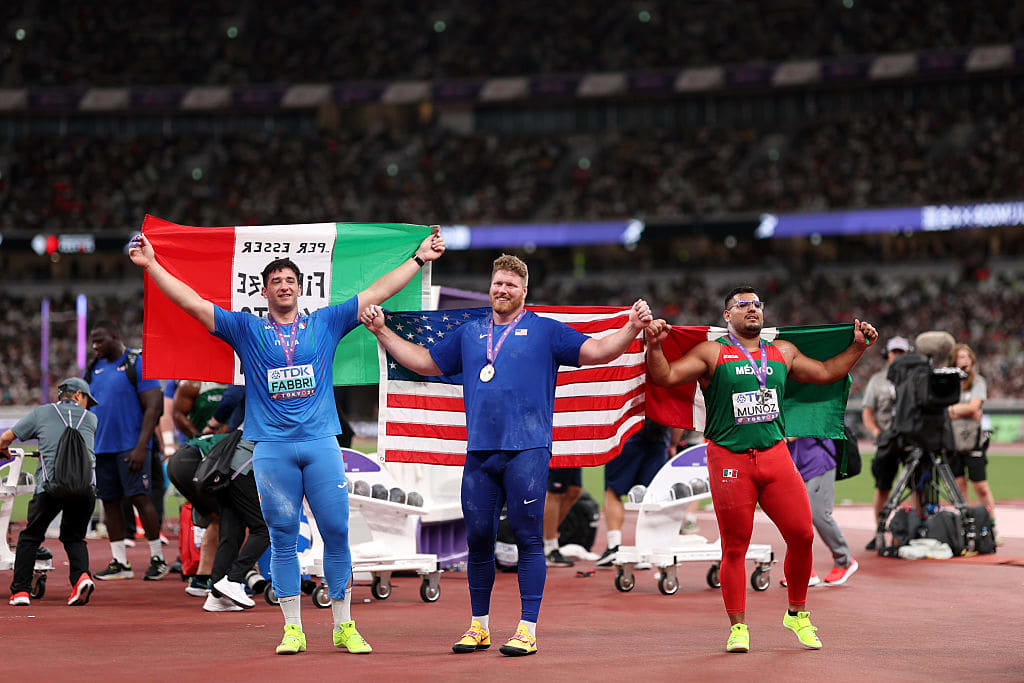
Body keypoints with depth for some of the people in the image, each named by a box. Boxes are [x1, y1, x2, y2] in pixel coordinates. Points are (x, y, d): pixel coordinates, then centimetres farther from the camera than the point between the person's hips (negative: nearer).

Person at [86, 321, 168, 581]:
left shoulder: (138, 364, -6)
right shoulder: (94, 369, 14)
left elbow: (153, 408, -11)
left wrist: (141, 447, -18)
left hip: (130, 447, -6)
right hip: (101, 447, 7)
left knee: (141, 498, -10)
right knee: (109, 501, 6)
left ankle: (158, 558, -1)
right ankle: (119, 562, 11)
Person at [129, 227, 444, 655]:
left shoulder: (325, 324, 11)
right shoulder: (246, 330, 9)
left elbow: (377, 292, 13)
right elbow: (192, 303, 6)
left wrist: (419, 257, 12)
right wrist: (152, 265, 0)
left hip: (321, 443, 1)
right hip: (272, 447, -1)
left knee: (336, 532, 0)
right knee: (283, 537, 1)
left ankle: (344, 627, 8)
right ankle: (292, 629, 7)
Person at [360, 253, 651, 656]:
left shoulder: (545, 331, 8)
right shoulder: (468, 335, 19)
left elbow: (597, 352, 1)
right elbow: (425, 363, 28)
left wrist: (632, 328, -15)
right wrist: (381, 332, 23)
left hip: (526, 452, -4)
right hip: (480, 453, 4)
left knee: (528, 538, -4)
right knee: (478, 538, 5)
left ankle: (527, 629, -1)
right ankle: (479, 626, 16)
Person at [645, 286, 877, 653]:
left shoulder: (782, 352, 17)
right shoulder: (712, 353, 3)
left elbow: (825, 372, 27)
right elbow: (666, 376, -4)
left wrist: (857, 346, 21)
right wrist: (654, 345, -20)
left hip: (775, 454, 4)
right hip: (729, 460, -4)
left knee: (802, 535, -3)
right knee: (735, 547, -2)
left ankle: (797, 614, 18)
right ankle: (738, 628, 9)